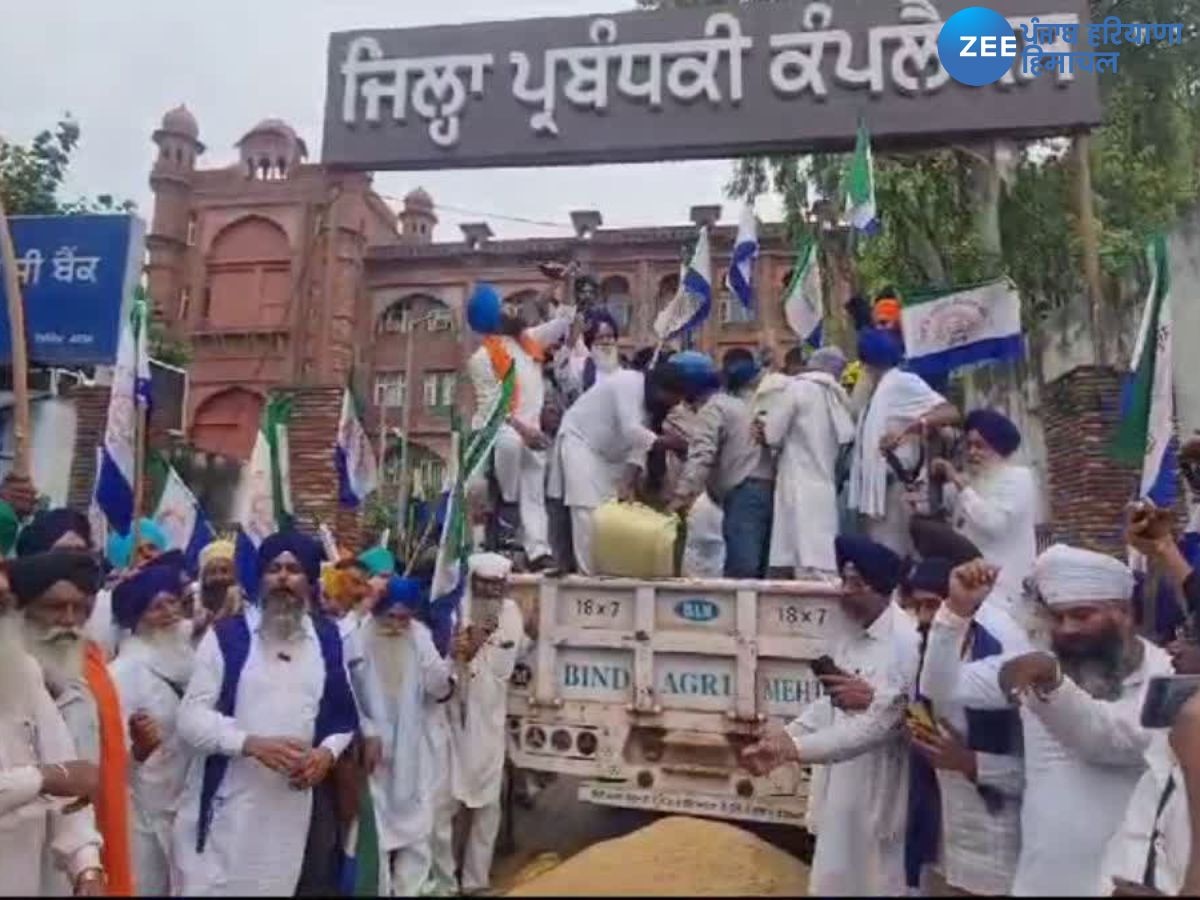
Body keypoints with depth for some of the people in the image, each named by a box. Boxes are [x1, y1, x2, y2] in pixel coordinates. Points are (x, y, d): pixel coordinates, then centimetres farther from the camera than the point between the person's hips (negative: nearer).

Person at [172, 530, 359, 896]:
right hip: (226, 805, -3)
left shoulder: (327, 639, 6)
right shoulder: (226, 635, -4)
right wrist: (252, 743, -21)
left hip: (293, 806, 3)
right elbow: (190, 718, -8)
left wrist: (328, 751, -6)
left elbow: (343, 714, 14)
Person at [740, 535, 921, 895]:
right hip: (843, 786, 8)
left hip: (879, 795, -8)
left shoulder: (905, 643, -22)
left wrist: (794, 749, -26)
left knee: (875, 883, 9)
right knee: (835, 881, 19)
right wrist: (785, 735, -4)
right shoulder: (857, 635, 6)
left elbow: (877, 726, -26)